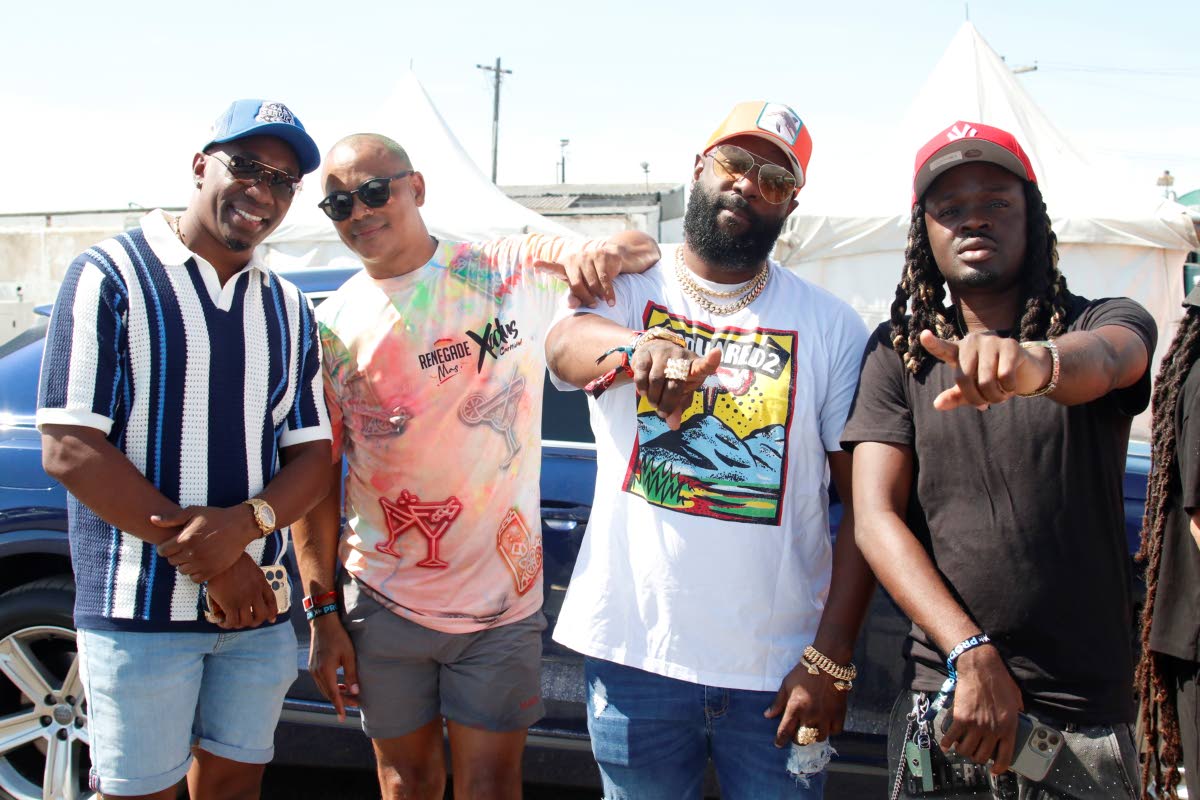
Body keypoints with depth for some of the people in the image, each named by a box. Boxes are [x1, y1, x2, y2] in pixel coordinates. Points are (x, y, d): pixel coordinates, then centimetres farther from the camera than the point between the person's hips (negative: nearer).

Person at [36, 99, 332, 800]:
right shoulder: (111, 278, -6)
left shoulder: (289, 310, 10)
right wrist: (205, 560, -16)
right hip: (141, 608, -4)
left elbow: (311, 455, 7)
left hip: (259, 607, 5)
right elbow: (69, 450, -13)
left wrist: (245, 523, -16)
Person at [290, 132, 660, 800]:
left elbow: (642, 250, 1)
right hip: (385, 604, 2)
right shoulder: (333, 326, 0)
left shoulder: (514, 272, -4)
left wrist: (597, 252, -23)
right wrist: (323, 614, -1)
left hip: (502, 600, -1)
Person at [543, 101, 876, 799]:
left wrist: (831, 659, -11)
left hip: (777, 666, 0)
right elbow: (566, 346, -22)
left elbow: (864, 506, -2)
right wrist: (641, 347, -45)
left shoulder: (832, 327, 0)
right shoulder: (627, 290, 1)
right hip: (632, 655, 0)